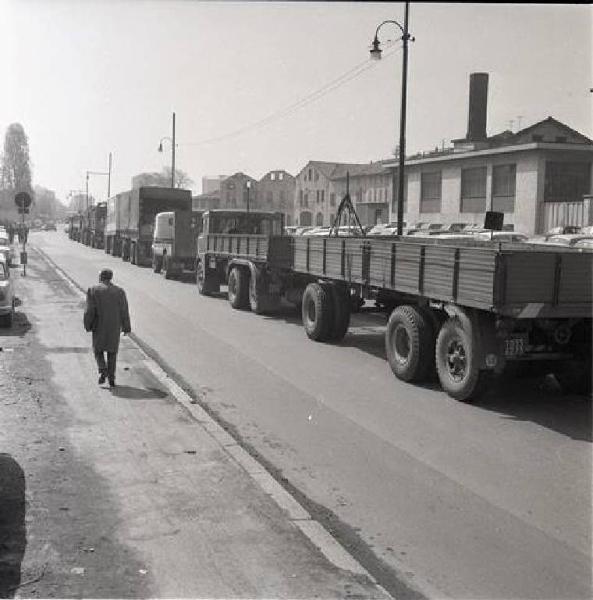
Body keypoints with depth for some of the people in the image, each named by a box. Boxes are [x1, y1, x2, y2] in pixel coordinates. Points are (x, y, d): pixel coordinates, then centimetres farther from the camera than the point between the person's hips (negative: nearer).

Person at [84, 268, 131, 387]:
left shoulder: (93, 290, -7)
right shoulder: (120, 291, -2)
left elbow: (89, 311, -10)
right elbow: (124, 312, -1)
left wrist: (87, 326, 1)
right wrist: (126, 328, 7)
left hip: (99, 326, -2)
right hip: (114, 328, 2)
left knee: (98, 349, 15)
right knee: (112, 352, 13)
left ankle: (103, 370, -7)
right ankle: (111, 378, 7)